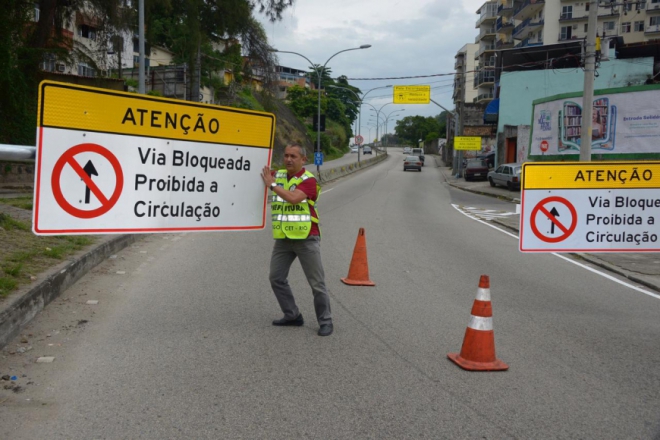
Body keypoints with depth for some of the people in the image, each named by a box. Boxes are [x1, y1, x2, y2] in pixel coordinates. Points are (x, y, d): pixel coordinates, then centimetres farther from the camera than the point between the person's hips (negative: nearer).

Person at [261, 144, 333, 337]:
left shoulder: (308, 180, -10)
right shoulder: (277, 175, 7)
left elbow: (294, 198, -27)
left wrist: (272, 184, -18)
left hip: (306, 238, -6)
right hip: (283, 239, 6)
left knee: (316, 282, 1)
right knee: (276, 278, 8)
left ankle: (325, 321, 11)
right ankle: (292, 315, 21)